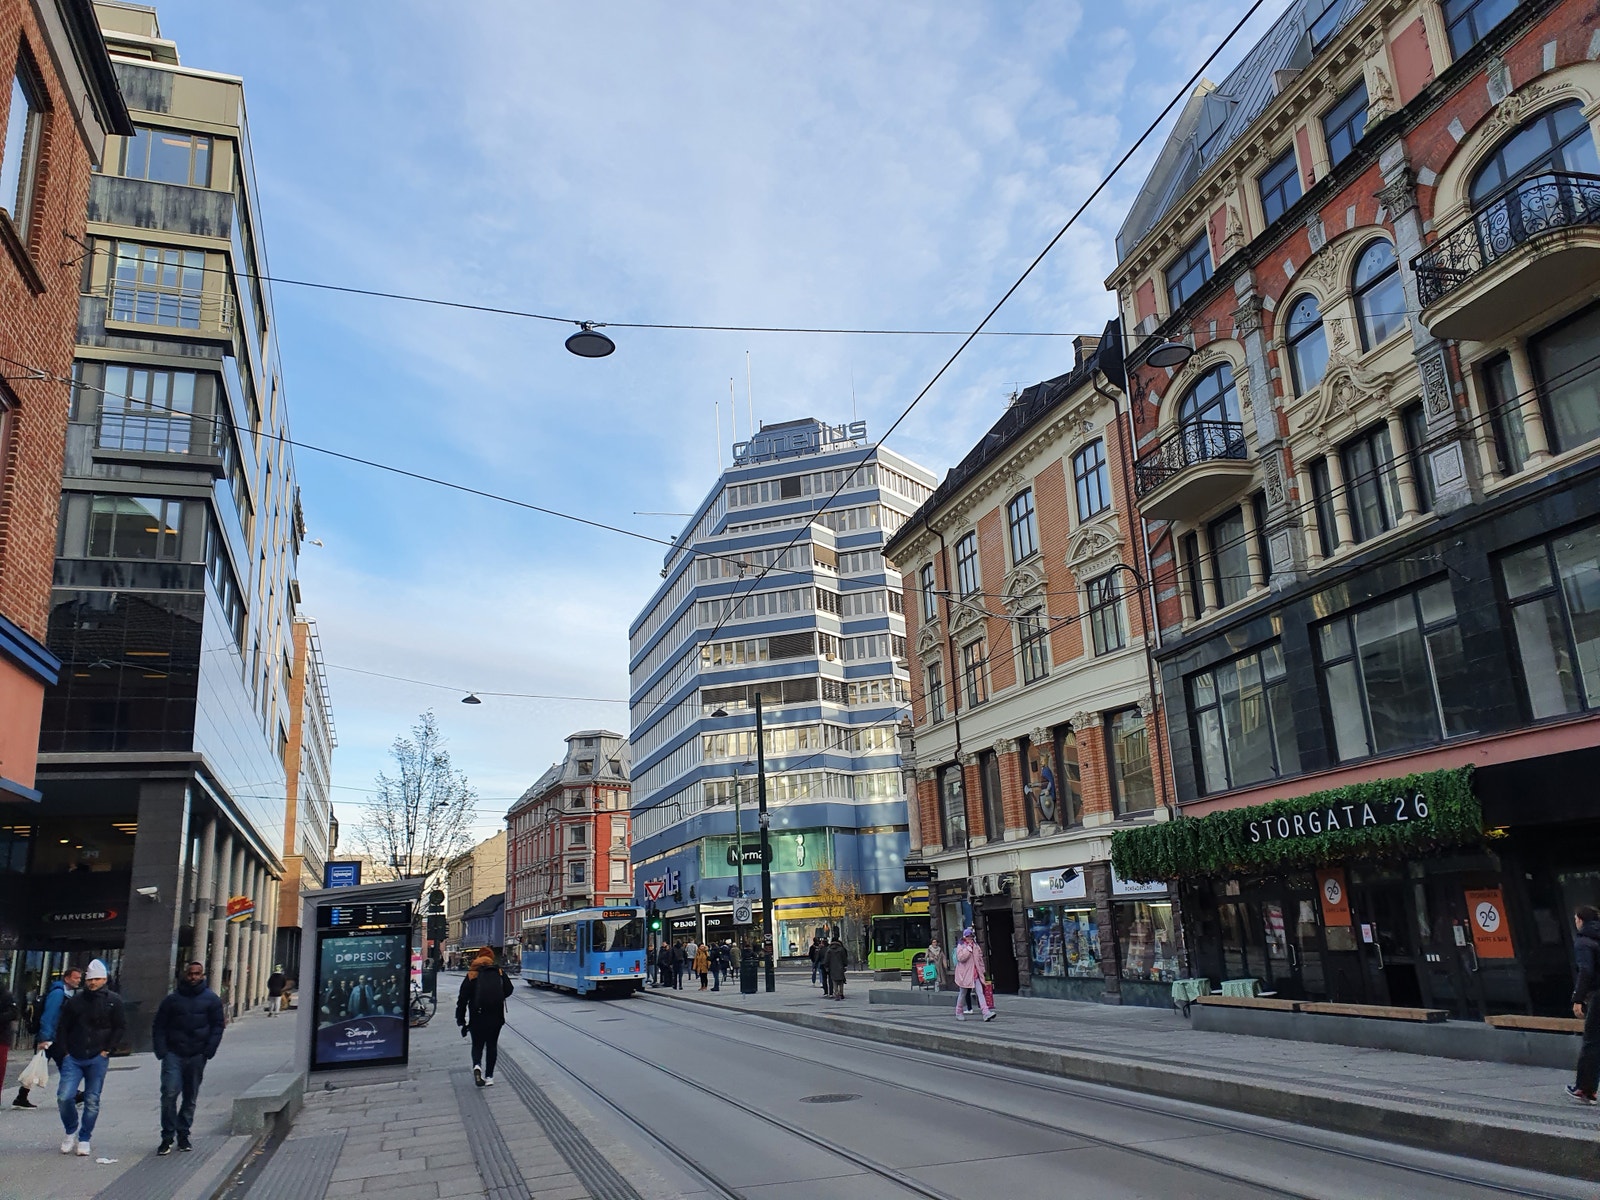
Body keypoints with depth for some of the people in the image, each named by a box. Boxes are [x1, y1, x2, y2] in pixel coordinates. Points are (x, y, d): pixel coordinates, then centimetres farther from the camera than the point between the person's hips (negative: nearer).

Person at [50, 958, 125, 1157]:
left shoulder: (113, 1001, 0)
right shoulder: (75, 999, 5)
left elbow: (121, 1028, 3)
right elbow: (62, 1027, 12)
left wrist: (108, 1049, -5)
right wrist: (64, 1052, 3)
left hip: (98, 1059, -2)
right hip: (73, 1057, 2)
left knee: (92, 1101, 2)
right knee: (64, 1096, -7)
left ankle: (84, 1139, 17)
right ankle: (71, 1130, 19)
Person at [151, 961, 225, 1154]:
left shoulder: (212, 999, 3)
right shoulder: (173, 998, 3)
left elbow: (218, 1026, 3)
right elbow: (158, 1026, 6)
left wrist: (208, 1051, -7)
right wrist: (161, 1051, -5)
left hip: (197, 1057, 1)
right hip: (173, 1054, -1)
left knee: (190, 1097, 9)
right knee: (169, 1093, -13)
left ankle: (183, 1135, 22)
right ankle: (167, 1137, -2)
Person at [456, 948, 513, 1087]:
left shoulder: (471, 975, -1)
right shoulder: (499, 973, 3)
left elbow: (462, 999, -4)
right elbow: (508, 990, -1)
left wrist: (461, 1019, 2)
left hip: (477, 1017, -1)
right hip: (496, 1017, 1)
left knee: (477, 1044, 14)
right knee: (492, 1045, 13)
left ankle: (476, 1065, -14)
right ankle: (489, 1077, 10)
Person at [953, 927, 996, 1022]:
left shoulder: (976, 946, 12)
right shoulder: (961, 947, -5)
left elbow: (980, 959, 21)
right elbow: (961, 957, -22)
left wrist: (982, 970, 18)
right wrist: (969, 948, -18)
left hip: (976, 974, 4)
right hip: (965, 974, -4)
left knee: (980, 992, -8)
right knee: (963, 994, 8)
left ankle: (986, 1013, -18)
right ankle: (959, 1013, 25)